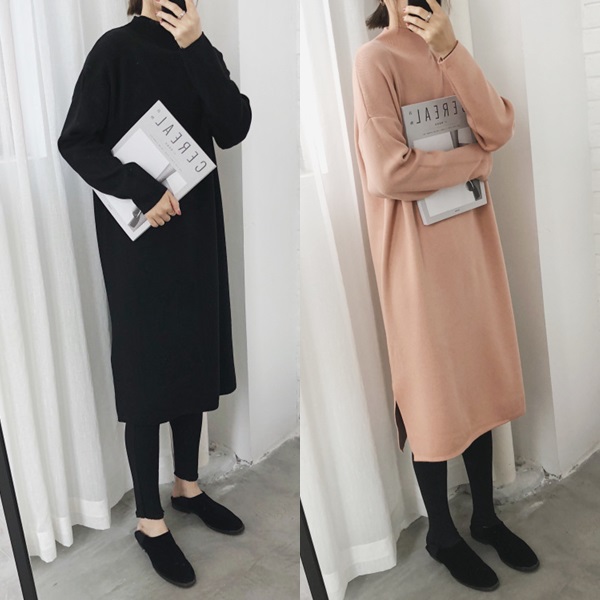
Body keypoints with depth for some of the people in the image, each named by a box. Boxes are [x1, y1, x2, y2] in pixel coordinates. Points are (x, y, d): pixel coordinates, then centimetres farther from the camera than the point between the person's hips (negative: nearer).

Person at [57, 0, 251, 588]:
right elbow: (76, 142, -9)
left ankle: (188, 485, 32)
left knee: (196, 356, 13)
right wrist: (142, 192, -19)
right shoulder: (117, 48, -5)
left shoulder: (199, 51, 9)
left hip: (197, 229, 6)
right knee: (147, 367, 1)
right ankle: (149, 519, 15)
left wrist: (197, 48, -14)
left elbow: (233, 130, -6)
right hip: (139, 236, -5)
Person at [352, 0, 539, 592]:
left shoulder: (449, 52, 12)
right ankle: (441, 532, 26)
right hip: (417, 249, -7)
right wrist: (474, 159, -8)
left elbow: (500, 129, -3)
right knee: (434, 388, 5)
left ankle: (485, 516, 33)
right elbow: (388, 171, -20)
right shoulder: (375, 58, -9)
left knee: (481, 377, 14)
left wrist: (451, 49, -13)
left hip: (470, 237, 7)